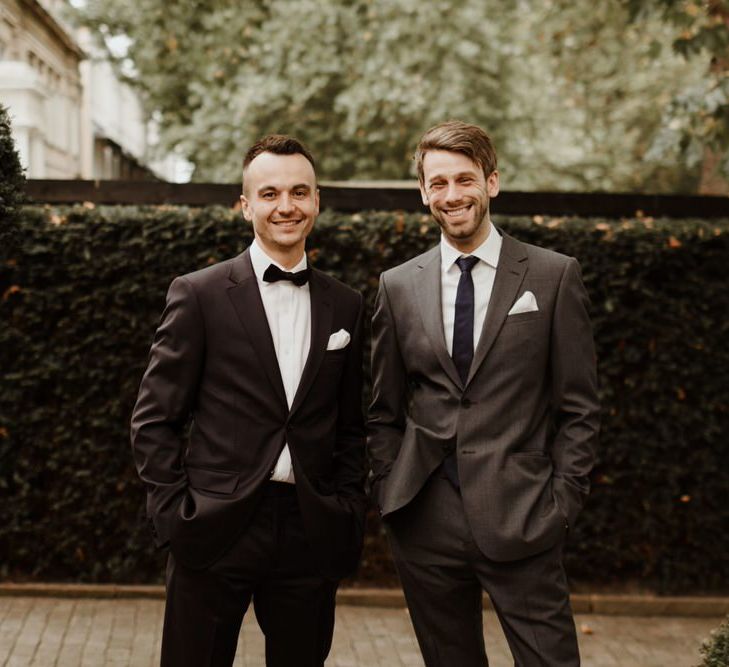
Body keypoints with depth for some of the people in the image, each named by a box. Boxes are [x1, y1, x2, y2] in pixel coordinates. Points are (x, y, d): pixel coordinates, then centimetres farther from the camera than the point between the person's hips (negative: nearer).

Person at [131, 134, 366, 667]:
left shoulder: (345, 307, 9)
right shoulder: (198, 294, -1)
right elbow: (154, 419, -1)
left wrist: (348, 514, 5)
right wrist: (177, 513, -7)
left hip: (311, 536, 3)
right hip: (214, 531, -3)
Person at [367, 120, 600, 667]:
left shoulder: (555, 277, 0)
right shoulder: (399, 286, 8)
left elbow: (579, 408, 1)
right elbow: (384, 412, 13)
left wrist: (562, 500, -5)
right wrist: (390, 495, 4)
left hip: (520, 520, -2)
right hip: (425, 523, 3)